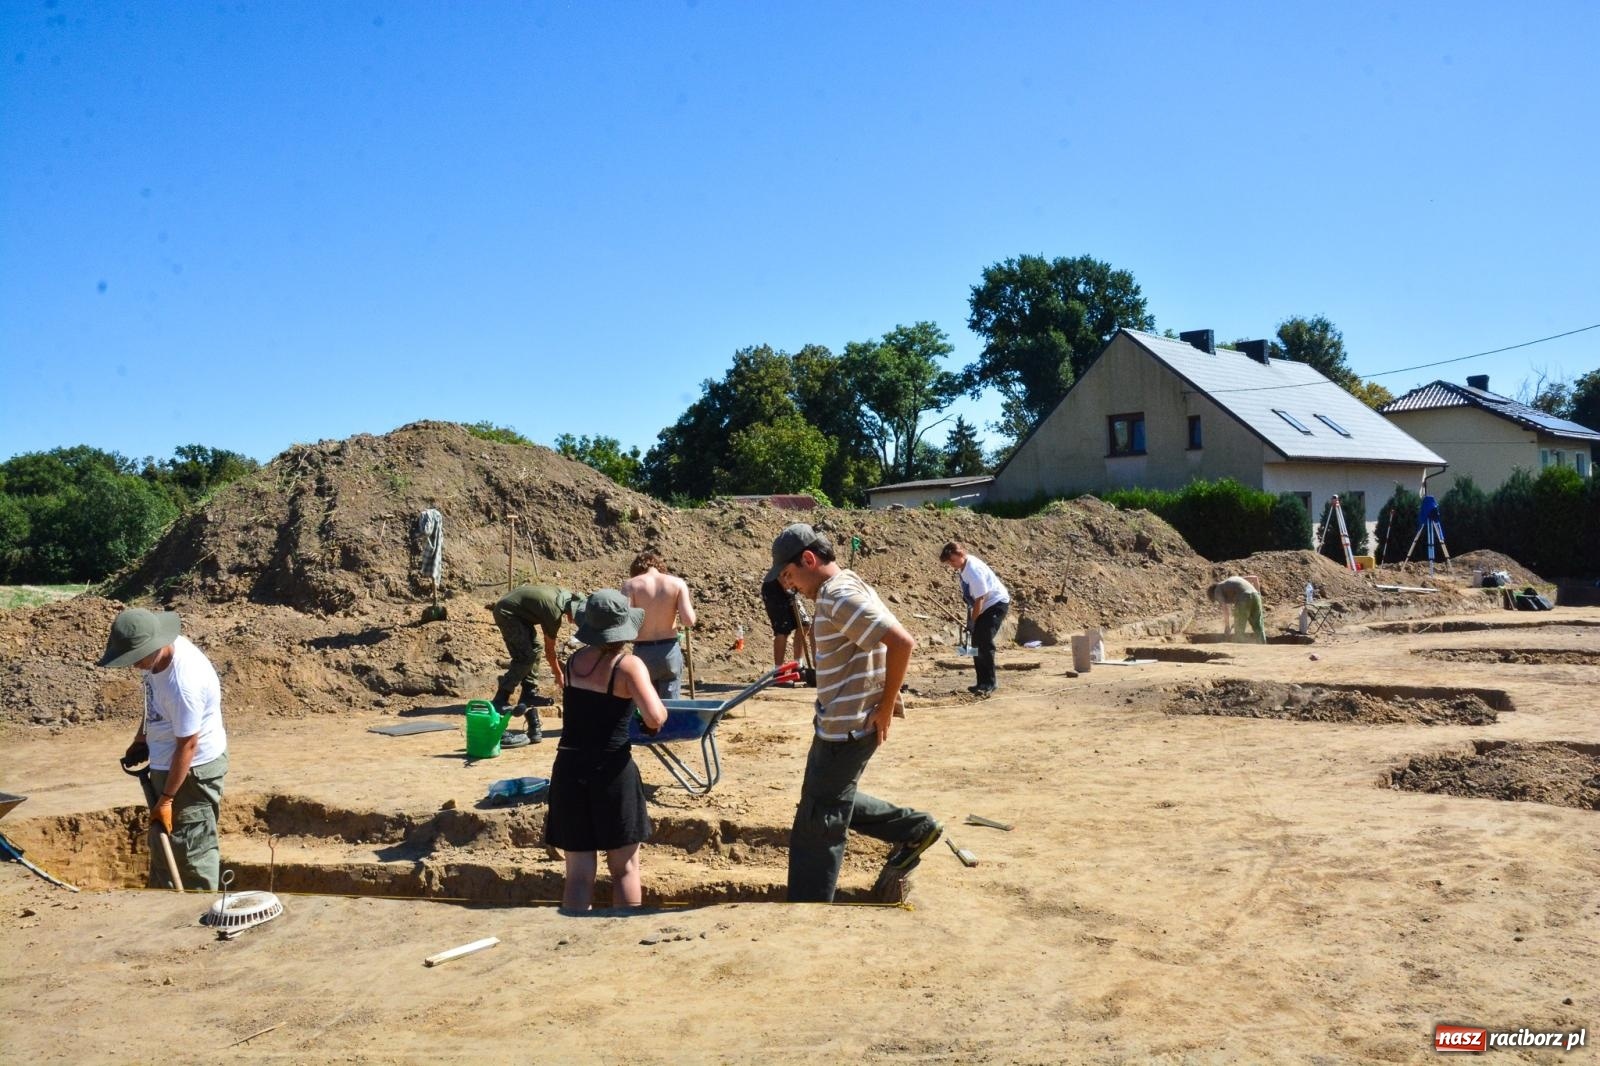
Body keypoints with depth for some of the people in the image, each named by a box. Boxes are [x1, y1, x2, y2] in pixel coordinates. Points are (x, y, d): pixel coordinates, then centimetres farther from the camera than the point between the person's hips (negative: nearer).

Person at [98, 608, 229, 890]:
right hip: (164, 763, 10)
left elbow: (187, 746, -26)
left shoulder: (185, 681, -33)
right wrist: (141, 739, 16)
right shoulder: (156, 655, -7)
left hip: (194, 769, -10)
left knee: (192, 850, -1)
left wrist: (166, 799, -19)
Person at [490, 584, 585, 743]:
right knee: (526, 658, -15)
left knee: (534, 653, 6)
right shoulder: (554, 612, -26)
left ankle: (529, 695, 11)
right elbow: (549, 650, -13)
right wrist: (558, 675, 0)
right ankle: (500, 700, -12)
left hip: (519, 612, 10)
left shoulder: (566, 594, -4)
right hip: (507, 613, -10)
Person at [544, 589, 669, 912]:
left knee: (579, 871, 10)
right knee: (625, 867, 11)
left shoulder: (576, 660, 6)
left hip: (569, 768, 4)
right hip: (611, 770, -4)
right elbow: (655, 719, -20)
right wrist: (662, 712, 0)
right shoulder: (628, 665, -10)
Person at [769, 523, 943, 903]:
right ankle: (914, 829, 32)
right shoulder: (837, 591, 10)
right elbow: (886, 636, 19)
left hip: (845, 729, -11)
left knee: (818, 825, 0)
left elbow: (902, 643, -29)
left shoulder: (841, 596, -21)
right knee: (832, 802, 25)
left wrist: (885, 709, -21)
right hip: (837, 724, 11)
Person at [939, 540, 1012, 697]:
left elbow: (980, 599, -26)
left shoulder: (974, 570, -30)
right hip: (984, 606, 9)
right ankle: (982, 682, 16)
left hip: (996, 603, -9)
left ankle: (990, 683, -7)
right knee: (977, 643, 8)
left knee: (984, 642, -15)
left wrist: (972, 622, -18)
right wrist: (970, 619, 5)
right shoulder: (963, 566, -4)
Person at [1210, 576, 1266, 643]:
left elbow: (1224, 607, -3)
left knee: (1239, 631, 6)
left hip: (1244, 599, -6)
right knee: (1258, 627, 6)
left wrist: (1226, 625, 1)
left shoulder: (1217, 590, 13)